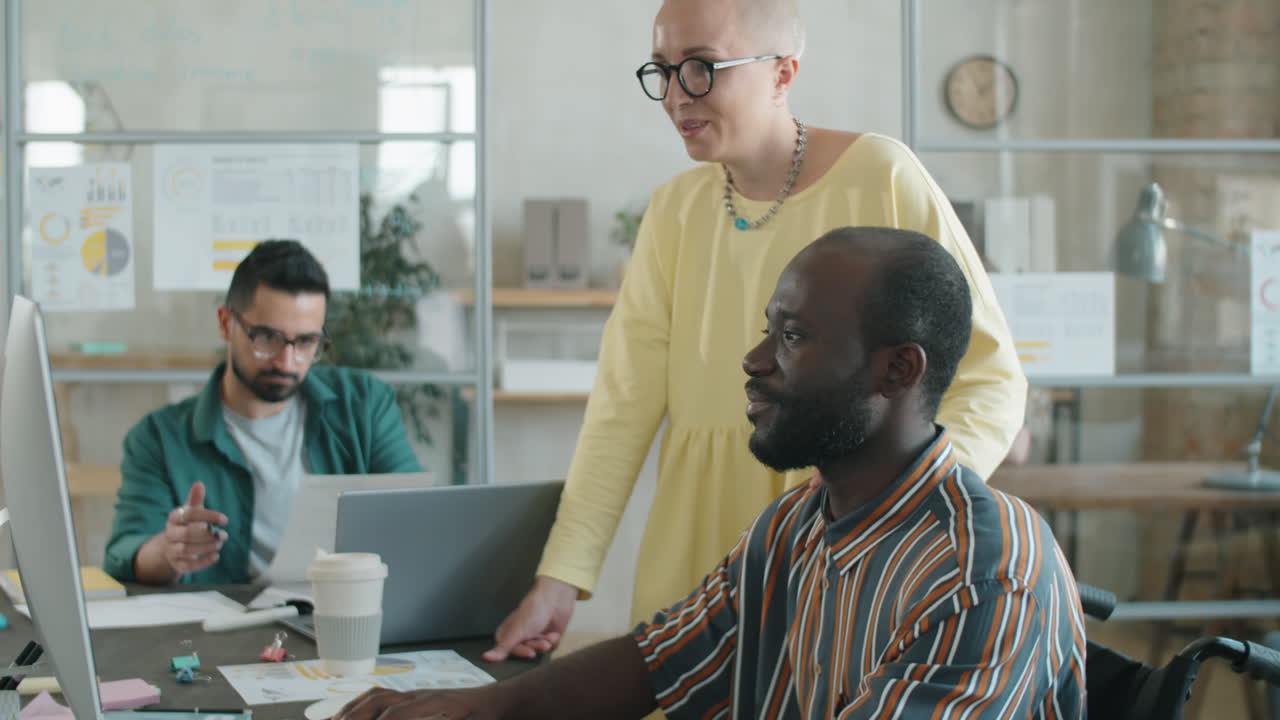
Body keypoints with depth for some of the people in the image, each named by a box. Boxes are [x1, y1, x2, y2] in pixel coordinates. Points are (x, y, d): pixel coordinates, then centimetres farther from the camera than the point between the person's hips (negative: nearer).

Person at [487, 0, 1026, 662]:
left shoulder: (882, 178, -9)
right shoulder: (676, 209, 5)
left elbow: (989, 379, -10)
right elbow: (625, 402, -1)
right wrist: (559, 578, -9)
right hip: (703, 536, 4)